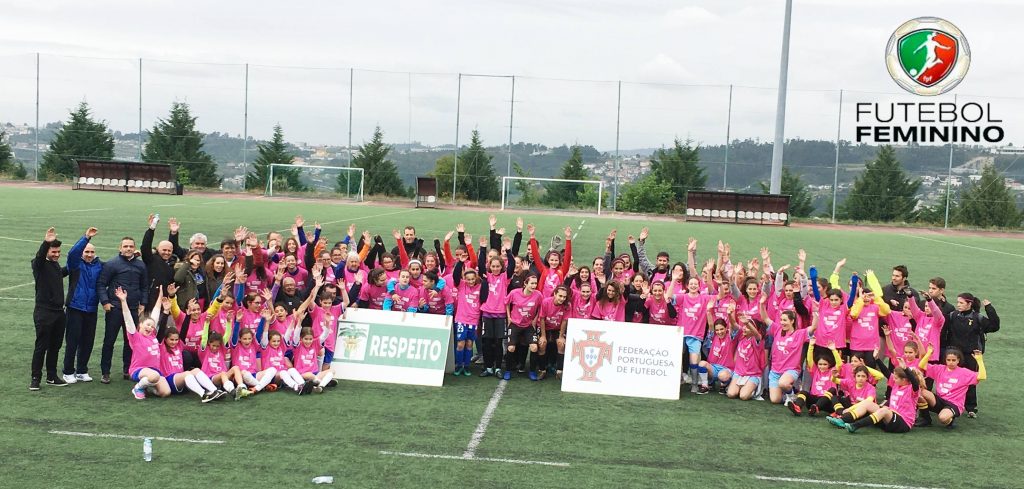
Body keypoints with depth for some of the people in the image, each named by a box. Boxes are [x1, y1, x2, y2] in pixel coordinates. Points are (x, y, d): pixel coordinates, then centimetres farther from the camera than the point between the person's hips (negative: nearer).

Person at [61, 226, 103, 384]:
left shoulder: (99, 265, 6)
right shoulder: (76, 264, -2)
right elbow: (73, 252, -21)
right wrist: (86, 237, -30)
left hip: (91, 309, 3)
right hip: (75, 308, -3)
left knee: (87, 341, 9)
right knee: (72, 341, 0)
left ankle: (82, 371, 21)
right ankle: (68, 372, 10)